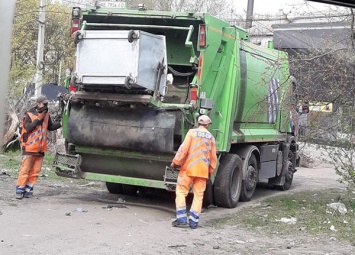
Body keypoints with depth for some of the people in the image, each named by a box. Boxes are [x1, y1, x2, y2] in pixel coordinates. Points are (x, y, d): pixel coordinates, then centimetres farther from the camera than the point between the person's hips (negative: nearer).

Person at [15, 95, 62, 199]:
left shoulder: (46, 115, 10)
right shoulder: (29, 114, -6)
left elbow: (50, 127, 18)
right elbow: (28, 128, -17)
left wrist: (61, 124, 5)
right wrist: (38, 119, -17)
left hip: (41, 148, 6)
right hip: (30, 147, -6)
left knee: (35, 171, 5)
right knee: (25, 170, -5)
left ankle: (28, 190, 11)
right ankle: (19, 190, 0)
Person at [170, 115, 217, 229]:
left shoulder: (192, 132, -2)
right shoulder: (211, 137, 10)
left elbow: (184, 149, -10)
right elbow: (213, 157, 12)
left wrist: (175, 162, -3)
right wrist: (210, 170, 22)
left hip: (189, 167, -3)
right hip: (203, 170, 4)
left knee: (181, 192, 3)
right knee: (198, 195, 7)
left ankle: (182, 219, -3)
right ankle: (193, 221, 5)